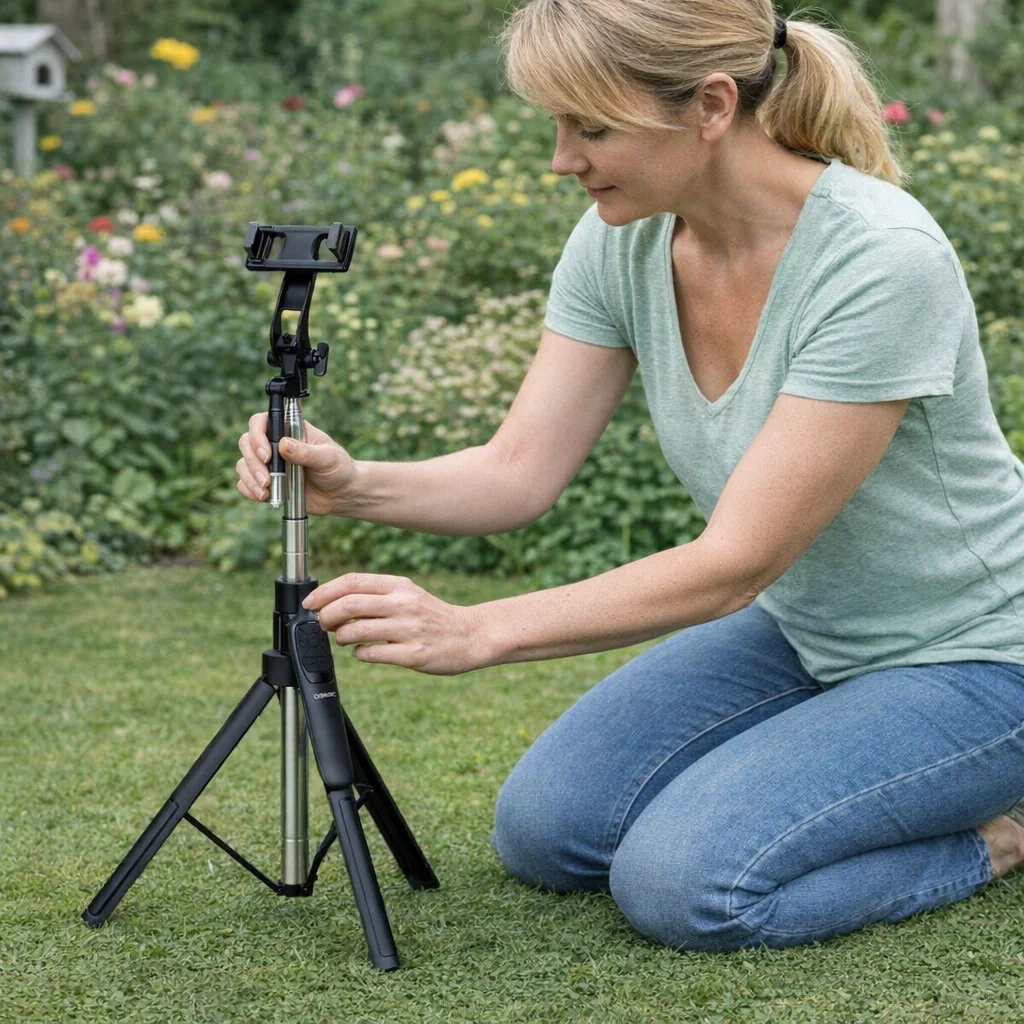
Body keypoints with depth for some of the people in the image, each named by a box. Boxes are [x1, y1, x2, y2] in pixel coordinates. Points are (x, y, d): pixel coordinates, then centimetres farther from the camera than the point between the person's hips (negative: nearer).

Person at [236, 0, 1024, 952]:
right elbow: (522, 472, -9)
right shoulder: (621, 239, -10)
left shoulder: (883, 260, -32)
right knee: (544, 830, -3)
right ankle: (825, 764, 17)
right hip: (799, 630, 7)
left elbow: (736, 561, -31)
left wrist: (475, 632, -35)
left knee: (683, 880, -23)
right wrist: (353, 483, -28)